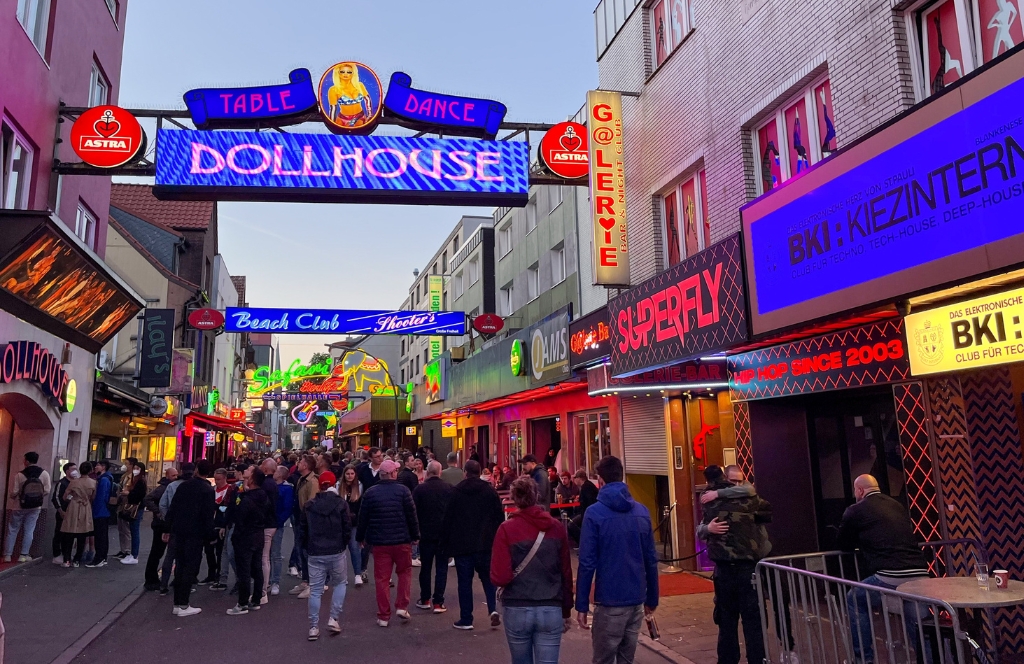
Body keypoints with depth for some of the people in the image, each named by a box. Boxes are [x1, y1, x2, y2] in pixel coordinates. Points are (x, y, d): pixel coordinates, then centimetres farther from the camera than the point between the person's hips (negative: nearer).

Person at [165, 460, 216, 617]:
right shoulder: (208, 490, -10)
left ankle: (177, 603, 17)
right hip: (195, 533, -5)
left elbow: (172, 508, 7)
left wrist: (168, 528, 14)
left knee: (180, 566, 12)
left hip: (178, 531, 5)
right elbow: (208, 516, -12)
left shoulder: (183, 485, 5)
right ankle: (183, 605, 0)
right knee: (191, 568, 0)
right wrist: (209, 536, -4)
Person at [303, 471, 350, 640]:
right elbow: (347, 528, -8)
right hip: (337, 551, -2)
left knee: (315, 590, 8)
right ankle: (334, 619, 8)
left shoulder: (309, 506, 1)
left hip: (315, 553, 2)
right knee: (340, 583, 17)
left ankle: (314, 627, 8)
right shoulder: (341, 503, -8)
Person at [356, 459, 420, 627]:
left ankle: (384, 616, 12)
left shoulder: (370, 492, -2)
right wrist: (415, 535, 5)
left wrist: (361, 537, 16)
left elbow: (363, 518, 3)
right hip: (402, 540, -1)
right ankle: (402, 606, 11)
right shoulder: (402, 490, -9)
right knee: (405, 572, 19)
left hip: (379, 541, 1)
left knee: (382, 578, 8)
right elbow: (412, 515, -6)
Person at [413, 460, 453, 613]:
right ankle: (438, 603, 2)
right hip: (445, 534, 0)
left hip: (426, 533, 0)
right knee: (441, 568, 4)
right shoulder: (450, 488, -5)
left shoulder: (420, 489, -9)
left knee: (425, 567, 13)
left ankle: (425, 600, 20)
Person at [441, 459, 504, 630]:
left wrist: (445, 543, 8)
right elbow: (500, 517, 2)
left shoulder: (456, 492, -2)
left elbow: (448, 519, 0)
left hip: (462, 544, -1)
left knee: (464, 581, 5)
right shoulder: (490, 491, 1)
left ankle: (466, 619, 8)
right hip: (485, 544, 1)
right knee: (488, 578, 15)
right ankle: (493, 609, -3)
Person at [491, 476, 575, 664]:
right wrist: (567, 611, 14)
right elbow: (566, 574, 3)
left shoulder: (507, 529, -8)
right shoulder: (557, 527, -1)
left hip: (516, 611, -1)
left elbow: (499, 578, -13)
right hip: (551, 611, 1)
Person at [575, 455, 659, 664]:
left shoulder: (595, 513, -11)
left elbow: (587, 563, -13)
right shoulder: (642, 511, 4)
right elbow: (651, 560, 7)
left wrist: (581, 605, -7)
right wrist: (652, 598, 16)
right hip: (637, 599, 5)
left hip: (610, 601, -5)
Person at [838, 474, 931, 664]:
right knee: (920, 629, 13)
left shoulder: (856, 510, 4)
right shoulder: (898, 506, 22)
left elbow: (844, 545, 16)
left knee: (855, 601, 18)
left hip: (891, 576, -5)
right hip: (919, 574, 6)